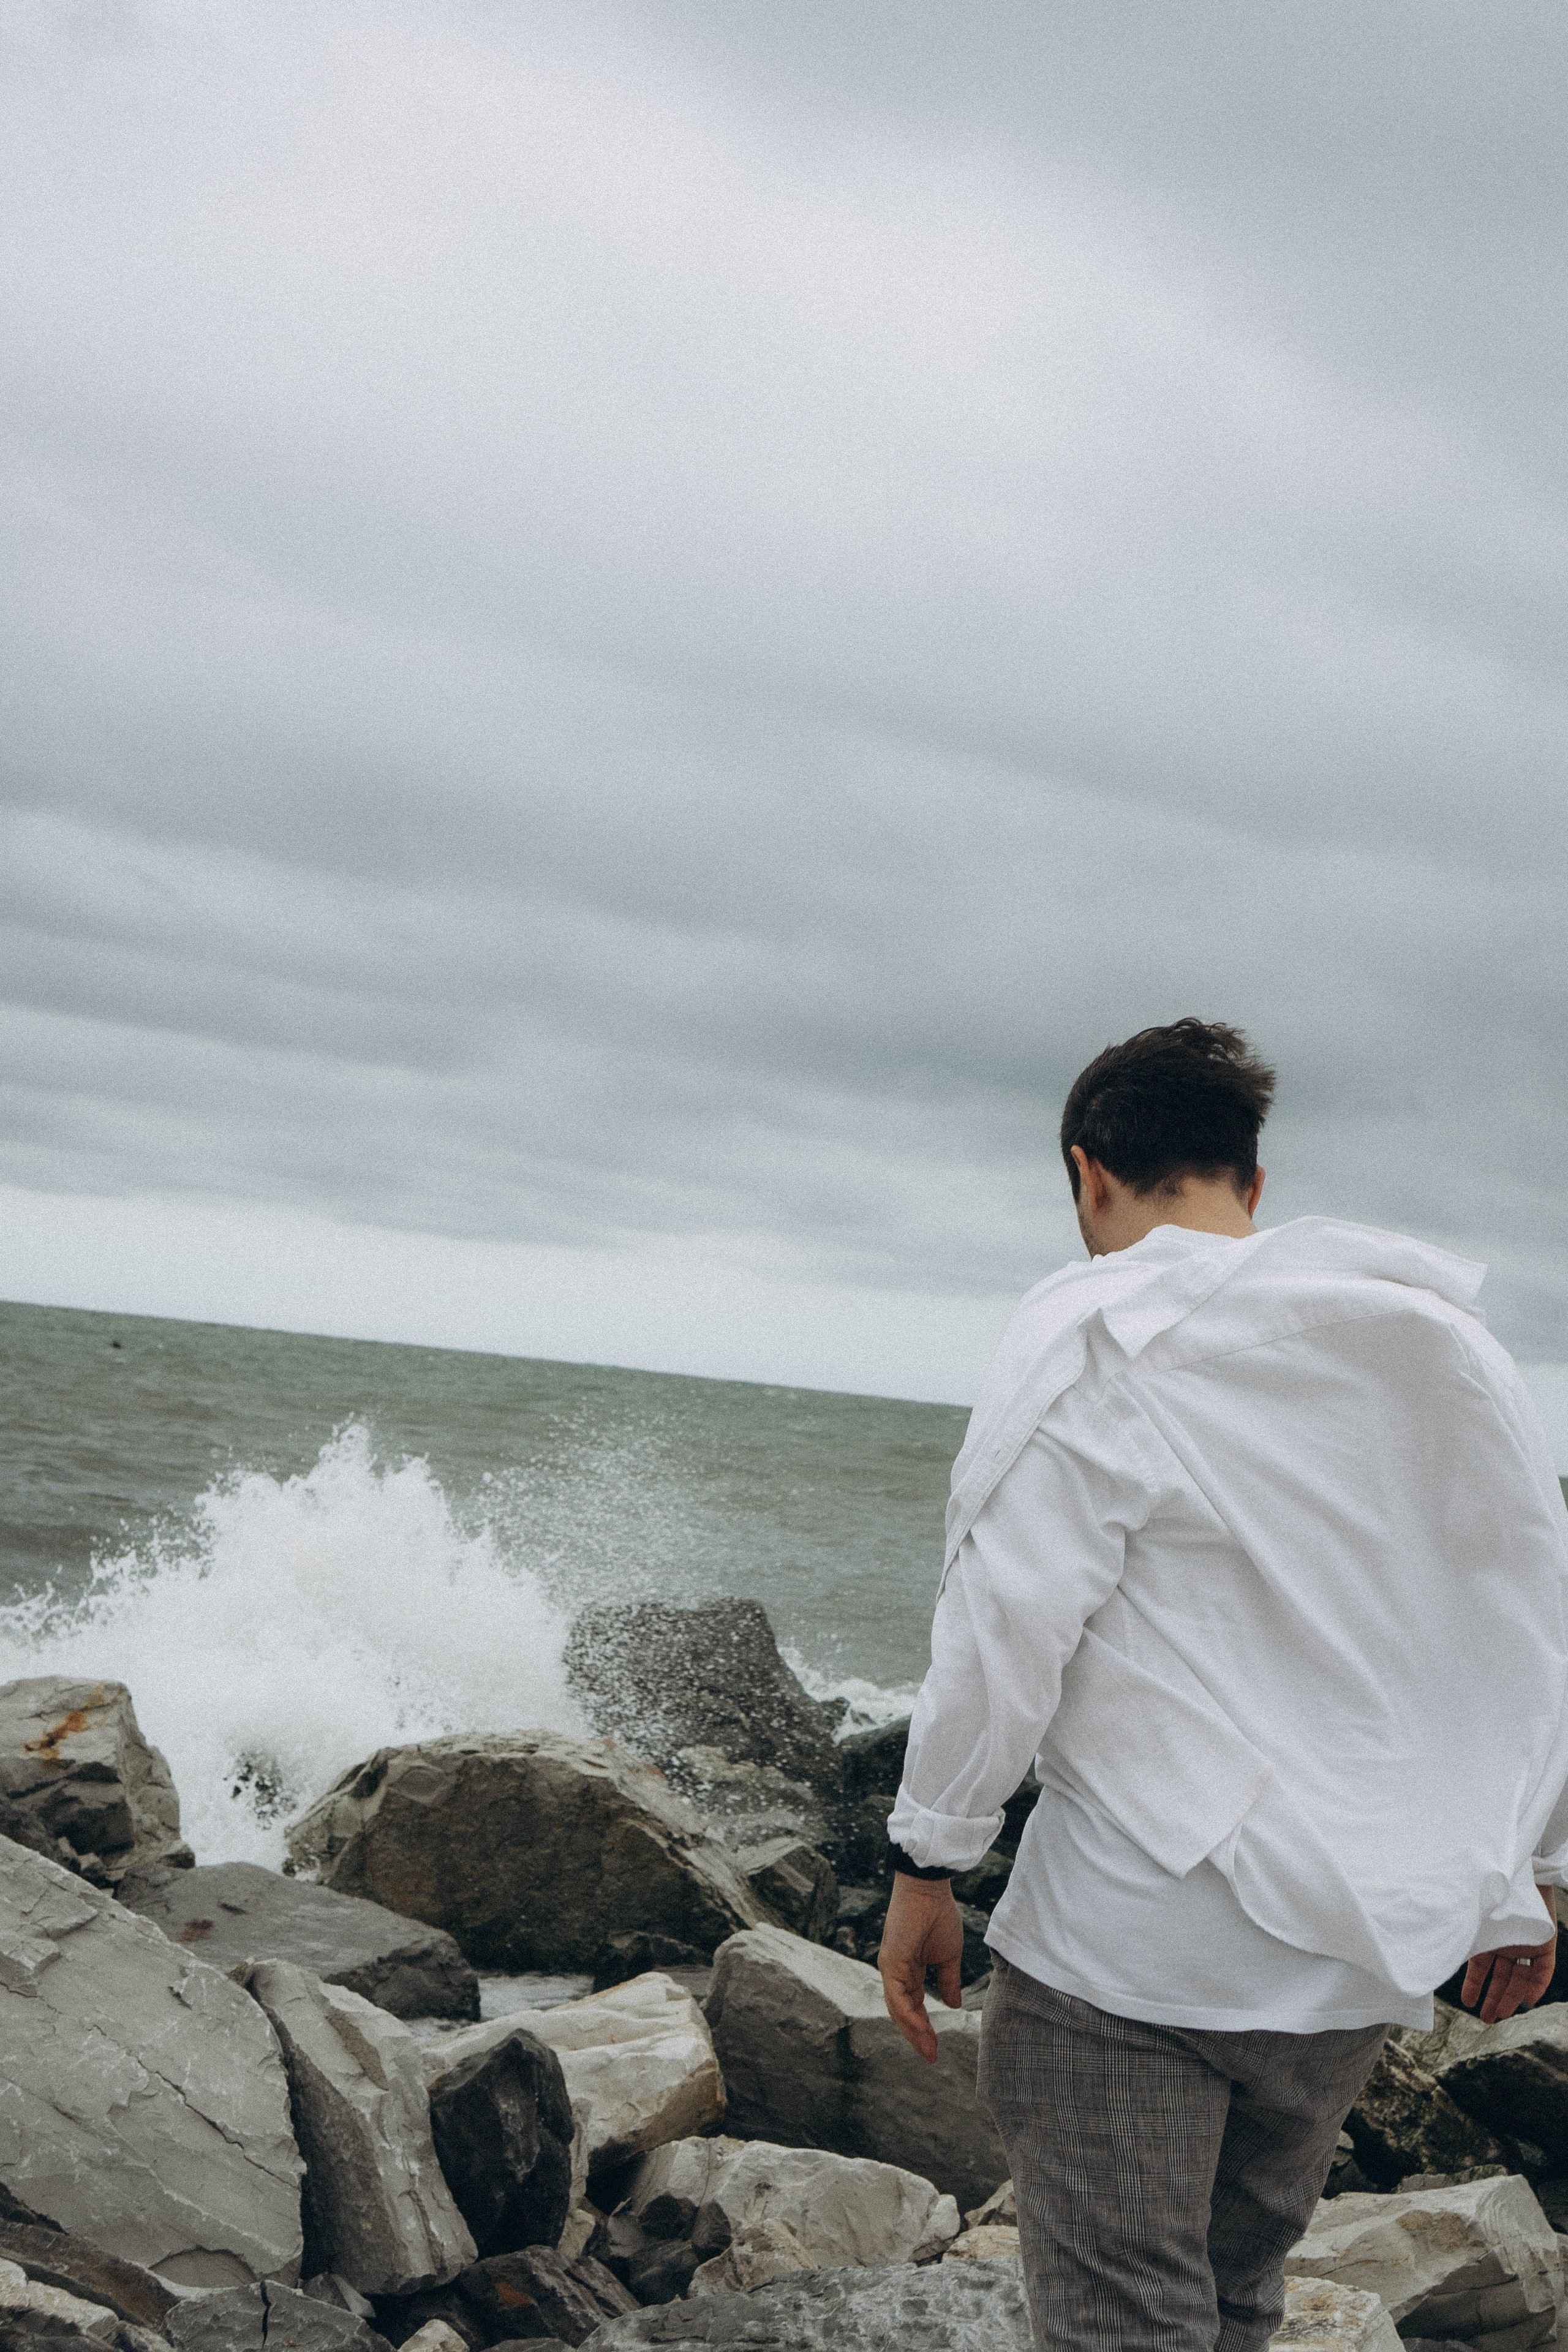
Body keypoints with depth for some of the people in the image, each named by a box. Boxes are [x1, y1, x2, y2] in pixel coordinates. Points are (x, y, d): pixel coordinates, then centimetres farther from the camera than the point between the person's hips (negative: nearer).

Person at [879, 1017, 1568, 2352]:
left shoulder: (1100, 1333, -9)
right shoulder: (1447, 1340, 8)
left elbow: (1005, 1627, -14)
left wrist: (929, 1864, -5)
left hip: (1132, 1944, -6)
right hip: (1361, 1956, 6)